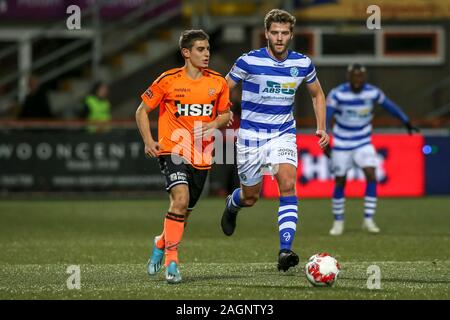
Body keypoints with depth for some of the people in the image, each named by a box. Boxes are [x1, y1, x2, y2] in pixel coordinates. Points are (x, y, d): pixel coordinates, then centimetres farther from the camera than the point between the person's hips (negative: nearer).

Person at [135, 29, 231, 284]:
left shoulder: (218, 83, 4)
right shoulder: (168, 81, -5)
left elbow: (225, 114, 16)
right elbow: (142, 111, 3)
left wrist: (216, 124, -7)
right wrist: (149, 141, -10)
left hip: (202, 156, 4)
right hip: (173, 150, -4)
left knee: (184, 210, 11)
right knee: (181, 198, -26)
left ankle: (162, 243, 42)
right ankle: (171, 260, -19)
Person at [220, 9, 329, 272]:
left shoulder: (303, 64, -2)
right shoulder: (249, 61, -12)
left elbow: (317, 94, 15)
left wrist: (321, 127, 5)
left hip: (283, 134, 1)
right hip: (251, 135, -1)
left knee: (288, 185, -22)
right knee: (251, 197, 9)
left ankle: (285, 251, -24)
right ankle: (232, 204, 48)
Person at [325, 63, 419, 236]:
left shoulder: (373, 92, -9)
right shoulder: (337, 94, -17)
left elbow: (389, 106, 7)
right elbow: (325, 117, -20)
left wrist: (406, 122, 16)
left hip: (363, 143, 1)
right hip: (342, 144, -1)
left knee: (371, 176, -16)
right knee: (340, 182, 3)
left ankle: (368, 220, -9)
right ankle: (338, 222, 19)